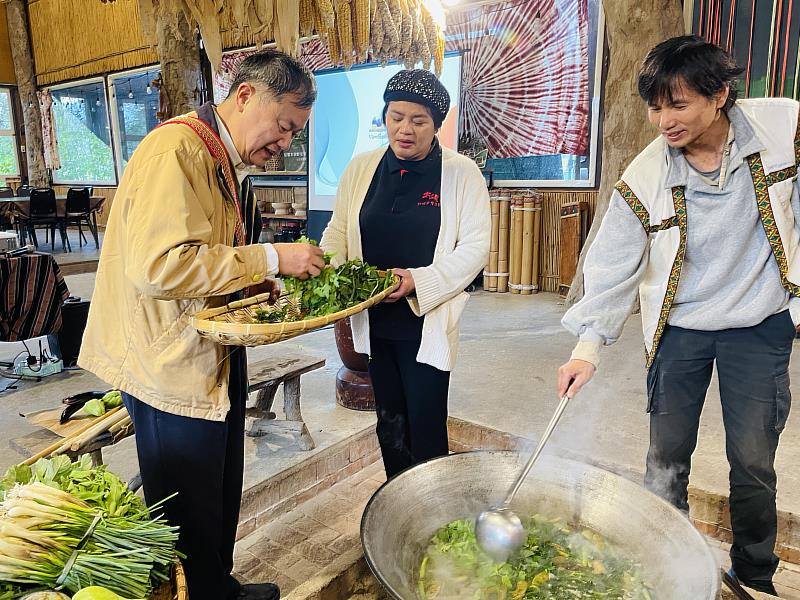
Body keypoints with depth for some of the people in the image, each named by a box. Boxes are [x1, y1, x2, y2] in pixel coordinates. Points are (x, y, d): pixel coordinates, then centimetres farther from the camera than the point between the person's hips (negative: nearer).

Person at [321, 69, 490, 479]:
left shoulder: (461, 173, -5)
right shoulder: (361, 168, 6)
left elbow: (475, 246, -8)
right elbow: (338, 230, 10)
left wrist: (419, 281, -20)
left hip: (427, 322, -4)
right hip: (374, 321, 4)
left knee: (426, 430, 1)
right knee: (389, 425, 17)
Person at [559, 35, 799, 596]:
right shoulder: (643, 179, -13)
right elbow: (614, 266, -11)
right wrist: (590, 345, -18)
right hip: (678, 329, 0)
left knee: (753, 463, 9)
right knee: (666, 460, 8)